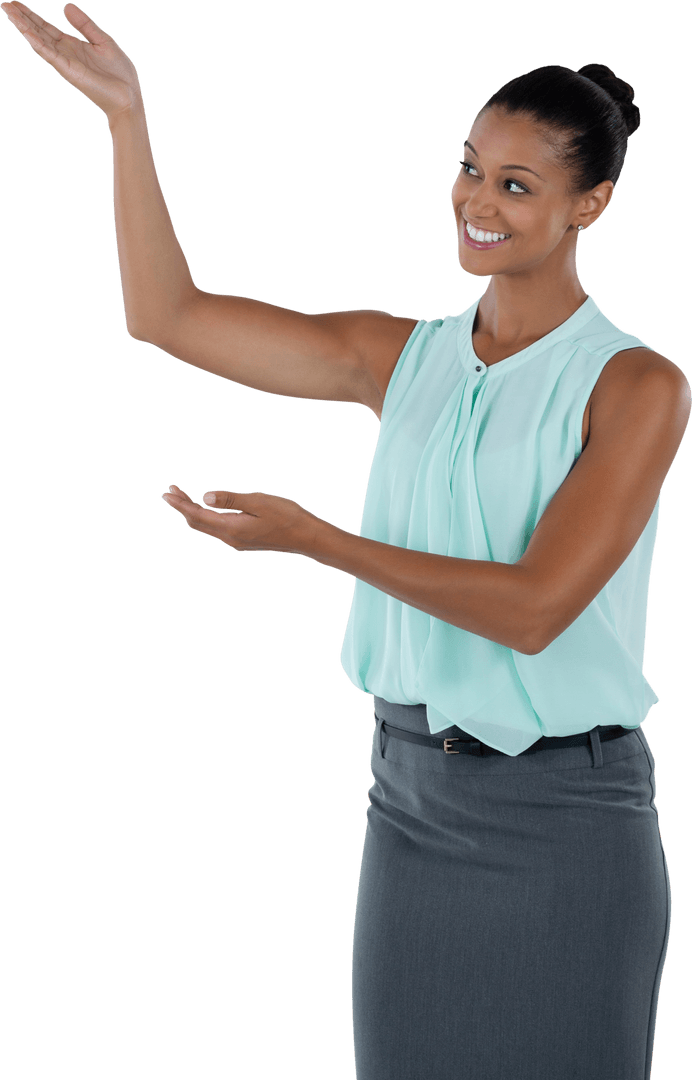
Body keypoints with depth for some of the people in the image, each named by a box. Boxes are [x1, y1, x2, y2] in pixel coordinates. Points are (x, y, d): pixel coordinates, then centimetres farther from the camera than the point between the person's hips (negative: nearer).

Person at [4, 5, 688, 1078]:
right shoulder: (403, 358, 5)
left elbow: (533, 608, -19)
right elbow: (166, 314, 1)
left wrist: (312, 537, -23)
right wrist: (126, 112, -5)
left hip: (564, 811, -4)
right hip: (413, 798, 5)